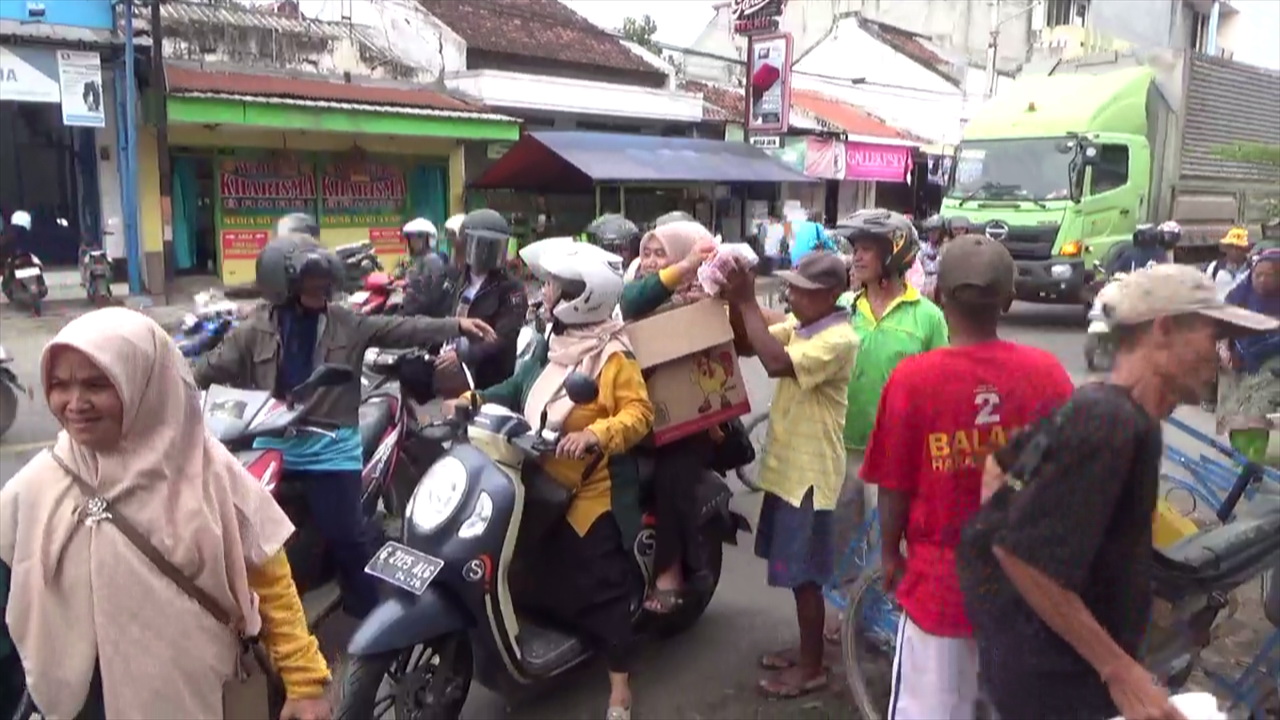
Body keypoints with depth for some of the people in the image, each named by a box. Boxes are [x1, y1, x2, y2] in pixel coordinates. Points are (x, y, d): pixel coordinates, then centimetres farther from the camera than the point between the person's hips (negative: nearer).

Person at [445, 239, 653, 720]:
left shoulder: (612, 355, -15)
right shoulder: (550, 345, 12)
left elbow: (639, 414, -20)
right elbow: (516, 390, 15)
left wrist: (595, 434, -34)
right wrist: (471, 401, 2)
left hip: (593, 494, -8)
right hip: (544, 487, 8)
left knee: (601, 589, -1)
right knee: (543, 580, 22)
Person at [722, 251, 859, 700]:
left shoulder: (838, 339, -21)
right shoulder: (798, 327, 8)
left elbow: (776, 363, -33)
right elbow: (743, 346, 5)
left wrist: (748, 301, -28)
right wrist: (734, 301, -11)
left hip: (809, 473, -9)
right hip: (785, 465, 9)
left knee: (804, 574, 3)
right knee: (794, 571, 20)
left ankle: (812, 668, 19)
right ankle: (806, 650, 35)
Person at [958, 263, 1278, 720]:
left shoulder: (1090, 407, 5)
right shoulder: (1114, 425, -24)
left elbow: (999, 469, 15)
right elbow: (1023, 553, -30)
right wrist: (1119, 670, -23)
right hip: (1053, 681, -9)